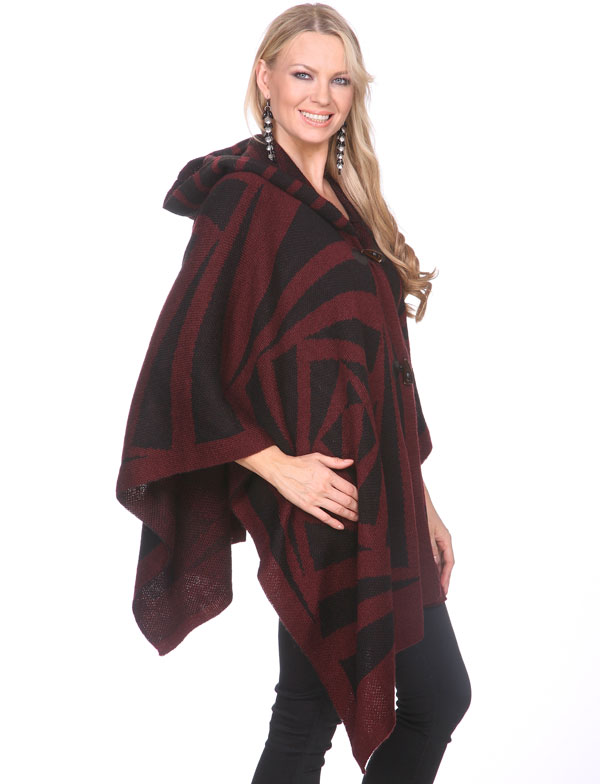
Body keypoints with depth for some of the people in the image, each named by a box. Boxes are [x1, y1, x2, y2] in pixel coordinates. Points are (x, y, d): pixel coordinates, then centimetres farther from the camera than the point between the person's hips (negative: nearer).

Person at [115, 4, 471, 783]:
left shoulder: (347, 202, 15)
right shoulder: (244, 198, -9)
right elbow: (179, 366, -15)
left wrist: (420, 504, 15)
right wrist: (280, 467, -19)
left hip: (380, 499, 7)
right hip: (321, 505, -7)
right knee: (437, 695, 1)